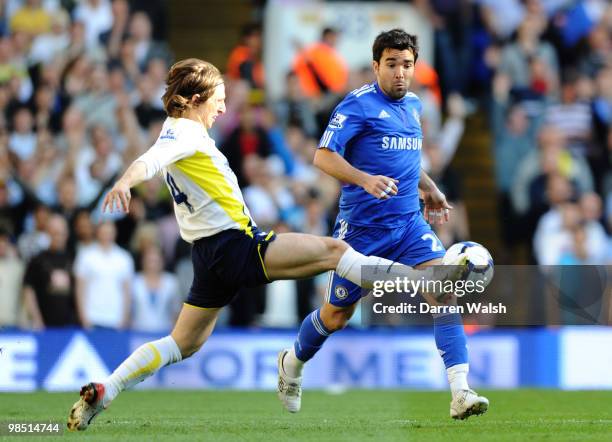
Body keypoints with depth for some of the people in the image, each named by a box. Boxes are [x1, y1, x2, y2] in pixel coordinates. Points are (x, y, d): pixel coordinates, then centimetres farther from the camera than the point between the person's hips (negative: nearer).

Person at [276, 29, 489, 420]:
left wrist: (429, 189, 22)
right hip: (362, 227, -5)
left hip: (410, 225, 5)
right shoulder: (359, 104, -9)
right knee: (337, 315, 8)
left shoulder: (413, 105, 13)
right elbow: (324, 156, -17)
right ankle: (293, 363, 40)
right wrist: (365, 180, -31)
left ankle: (461, 393, -25)